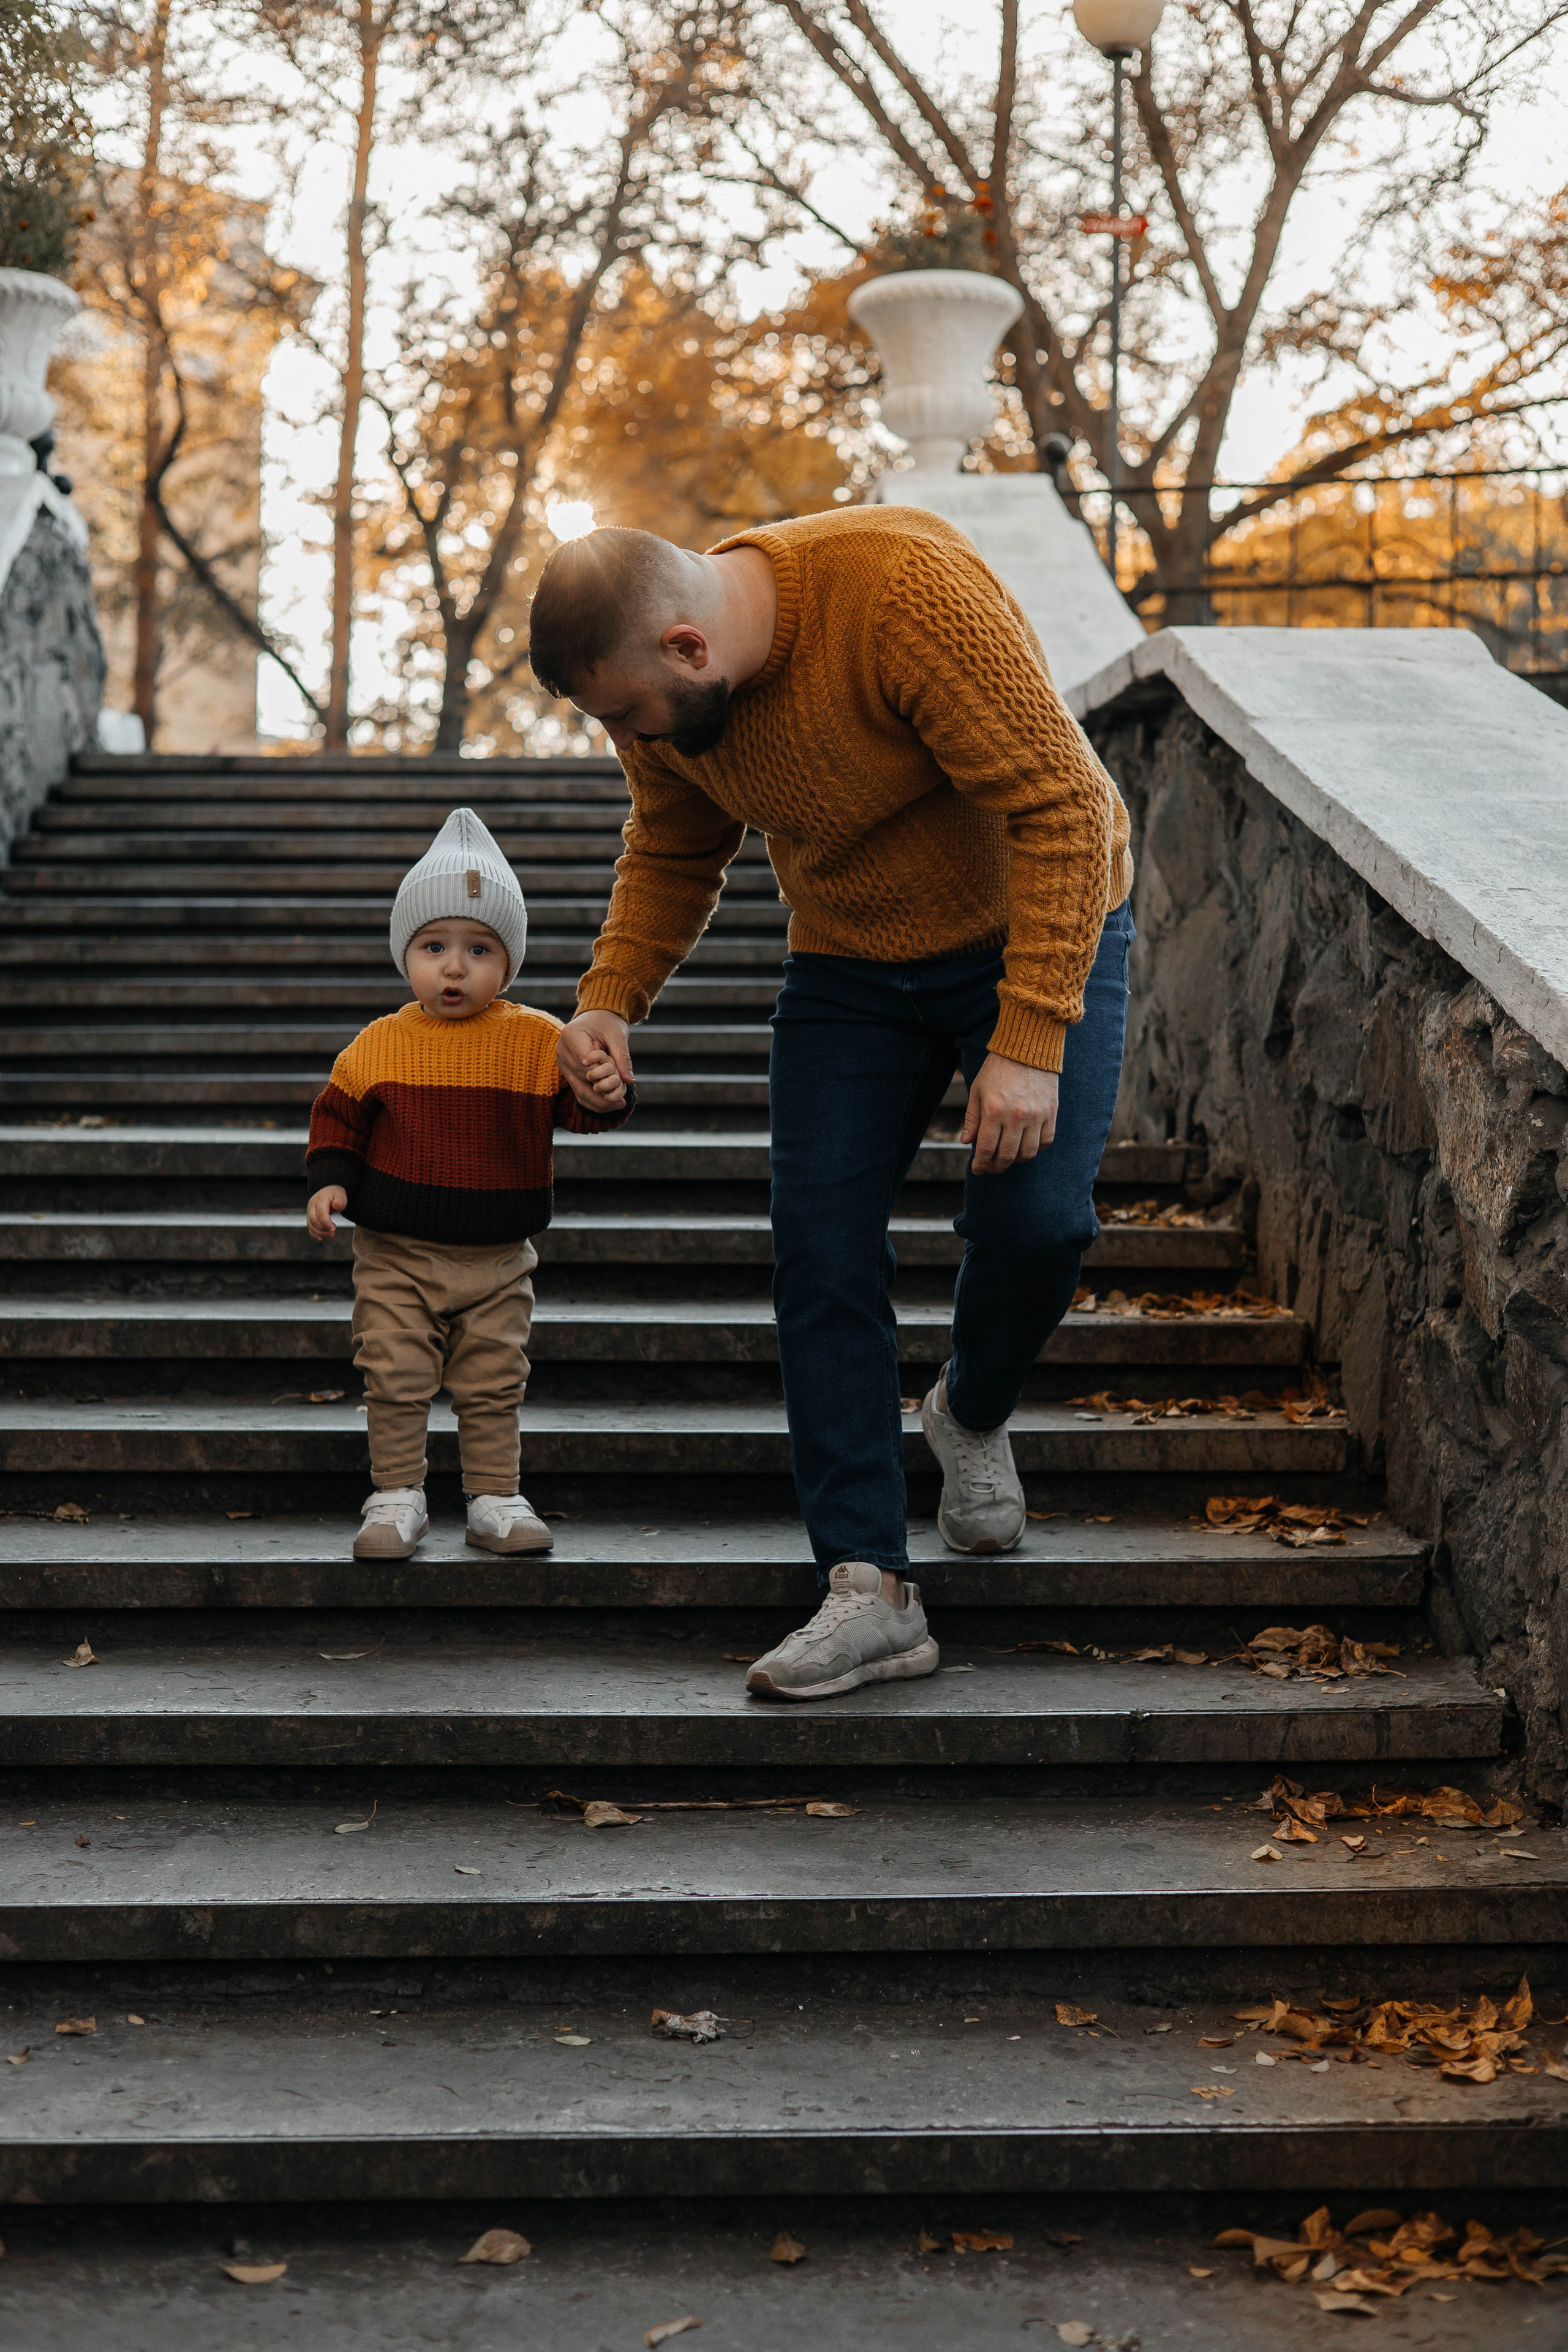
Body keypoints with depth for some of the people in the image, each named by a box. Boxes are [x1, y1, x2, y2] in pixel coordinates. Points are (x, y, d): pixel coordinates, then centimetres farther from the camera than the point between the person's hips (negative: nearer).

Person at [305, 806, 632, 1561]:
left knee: (493, 1386, 9)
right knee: (395, 1381, 2)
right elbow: (338, 1116, 7)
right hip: (396, 1255, 0)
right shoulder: (379, 1046, -2)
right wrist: (331, 1180, -7)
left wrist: (601, 1096, -31)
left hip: (496, 1260, 0)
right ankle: (397, 1496, 15)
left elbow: (575, 1104, -8)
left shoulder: (536, 1040, -4)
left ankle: (494, 1499, 21)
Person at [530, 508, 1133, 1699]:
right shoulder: (662, 698, -10)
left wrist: (1029, 1043, -34)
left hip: (1035, 932, -5)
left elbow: (1061, 806, -30)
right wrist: (611, 998, -10)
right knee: (822, 1249, -8)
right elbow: (672, 856, 9)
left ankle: (975, 1418, 13)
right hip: (849, 964, 5)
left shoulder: (909, 587, -32)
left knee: (1033, 1214, -21)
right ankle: (872, 1590, -4)